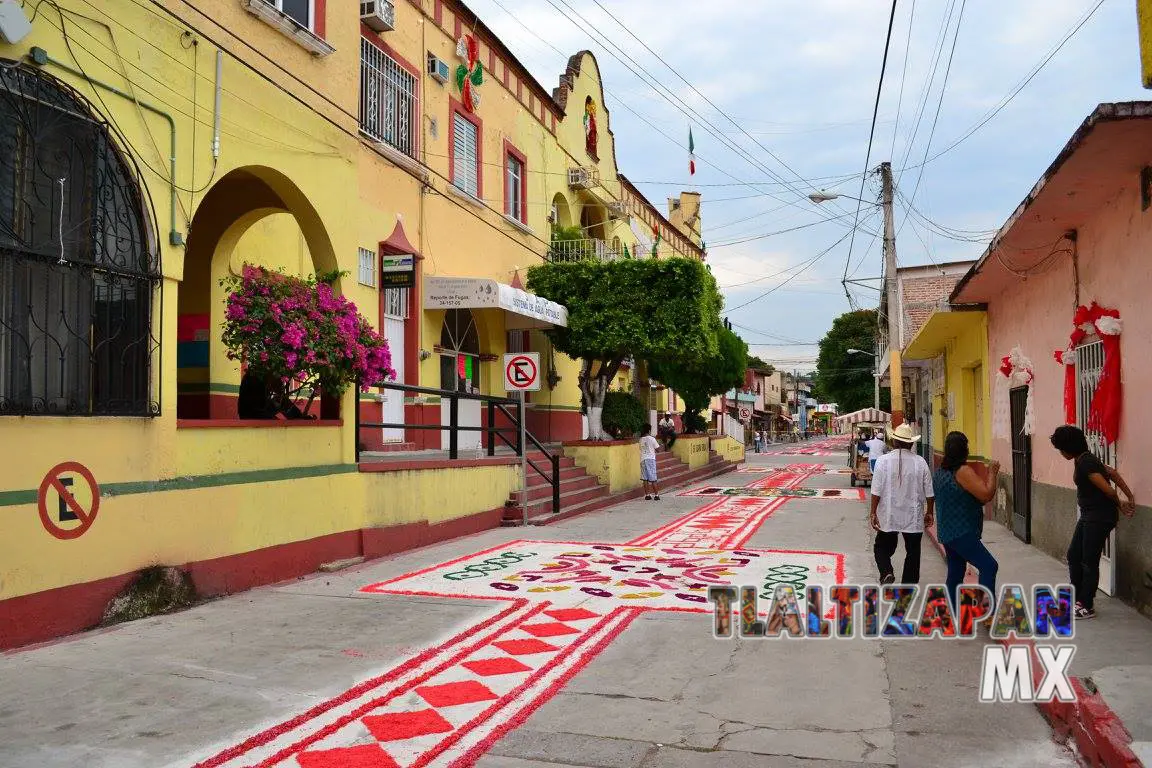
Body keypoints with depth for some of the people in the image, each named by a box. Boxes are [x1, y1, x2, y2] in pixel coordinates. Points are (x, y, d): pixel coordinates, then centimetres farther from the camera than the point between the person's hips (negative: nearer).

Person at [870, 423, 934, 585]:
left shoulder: (883, 460, -10)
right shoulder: (920, 462, -5)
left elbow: (876, 491, -11)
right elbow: (929, 492, 1)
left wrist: (873, 513, -2)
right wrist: (930, 512, 14)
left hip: (888, 517, -1)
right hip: (913, 517, 1)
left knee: (882, 547, 15)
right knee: (913, 551, 14)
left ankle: (886, 572, -9)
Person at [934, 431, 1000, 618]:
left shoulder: (940, 471, 12)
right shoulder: (963, 471, -16)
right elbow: (986, 495, -19)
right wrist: (992, 473, -5)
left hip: (948, 532, 10)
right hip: (962, 533, -10)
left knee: (955, 573, 13)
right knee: (989, 566, -12)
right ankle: (989, 613, -17)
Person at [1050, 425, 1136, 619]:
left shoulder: (1085, 462, -22)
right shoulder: (1083, 460, 8)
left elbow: (1109, 490, -22)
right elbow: (1113, 473, 13)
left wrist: (1121, 507, -3)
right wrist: (1130, 498, 10)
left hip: (1100, 517, -10)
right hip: (1088, 515, 10)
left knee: (1089, 562, -1)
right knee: (1073, 556, 14)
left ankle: (1087, 607, 10)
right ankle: (1078, 598, 25)